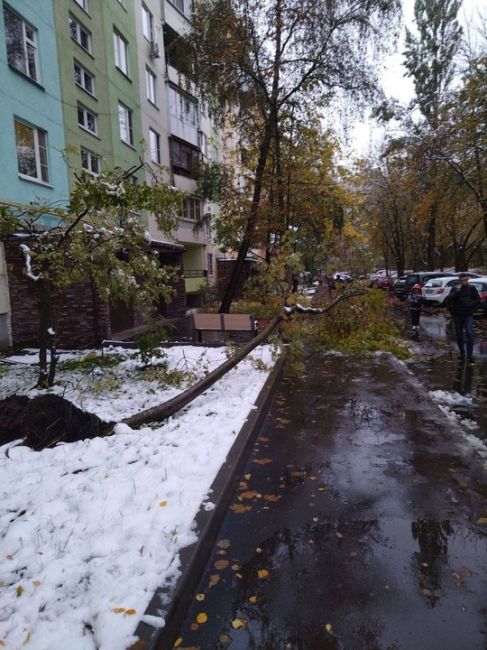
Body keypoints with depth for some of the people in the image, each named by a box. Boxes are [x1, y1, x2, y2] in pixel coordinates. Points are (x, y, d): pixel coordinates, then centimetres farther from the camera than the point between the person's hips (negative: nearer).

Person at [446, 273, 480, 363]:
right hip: (457, 315, 1)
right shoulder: (455, 289, 2)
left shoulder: (471, 288, 1)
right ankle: (461, 352, 22)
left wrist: (471, 306, -9)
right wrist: (457, 291, -17)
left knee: (469, 334, -12)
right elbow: (449, 300, -11)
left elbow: (478, 300, 4)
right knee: (459, 335, 8)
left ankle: (470, 355, -8)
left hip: (468, 315, -1)